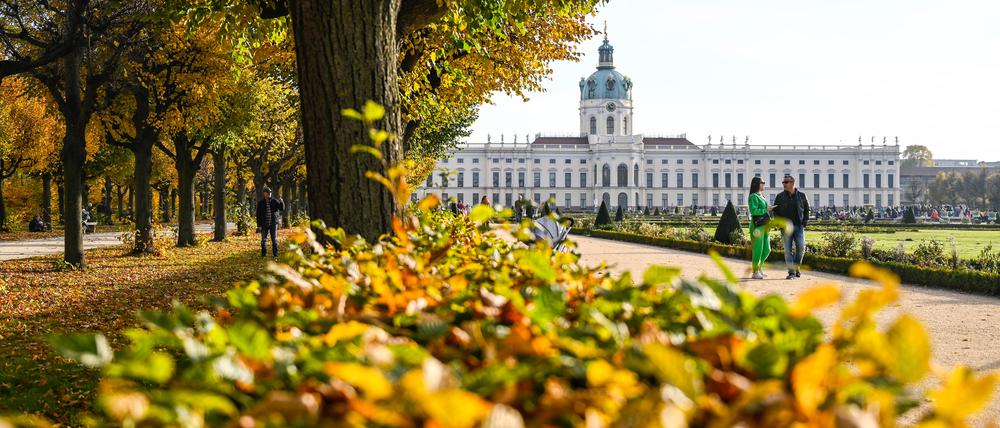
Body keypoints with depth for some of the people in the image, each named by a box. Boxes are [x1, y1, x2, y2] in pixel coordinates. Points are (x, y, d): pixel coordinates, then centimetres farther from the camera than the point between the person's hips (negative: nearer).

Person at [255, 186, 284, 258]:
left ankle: (275, 253, 7)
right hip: (264, 224, 0)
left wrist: (281, 202, -23)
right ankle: (263, 254, 10)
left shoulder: (274, 201, 4)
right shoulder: (260, 203, 2)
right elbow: (258, 215, 1)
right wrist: (259, 225, -4)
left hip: (273, 223, 0)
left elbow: (282, 208, -3)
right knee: (263, 240, 2)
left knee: (274, 239, 1)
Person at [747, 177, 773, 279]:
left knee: (767, 249, 9)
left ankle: (759, 267, 24)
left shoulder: (762, 197, 18)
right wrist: (766, 210, -18)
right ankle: (755, 272, 1)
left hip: (765, 226, 9)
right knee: (758, 249, -6)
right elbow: (754, 211, -19)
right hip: (757, 225, -9)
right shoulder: (753, 197, -9)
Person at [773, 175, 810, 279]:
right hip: (786, 227, 0)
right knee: (788, 250, -3)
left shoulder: (802, 196, 6)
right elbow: (775, 211, 9)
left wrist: (805, 220, 2)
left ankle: (796, 266, 17)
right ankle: (791, 272, 0)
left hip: (799, 226, 0)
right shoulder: (780, 197, 5)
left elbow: (807, 209, 15)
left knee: (801, 247, -6)